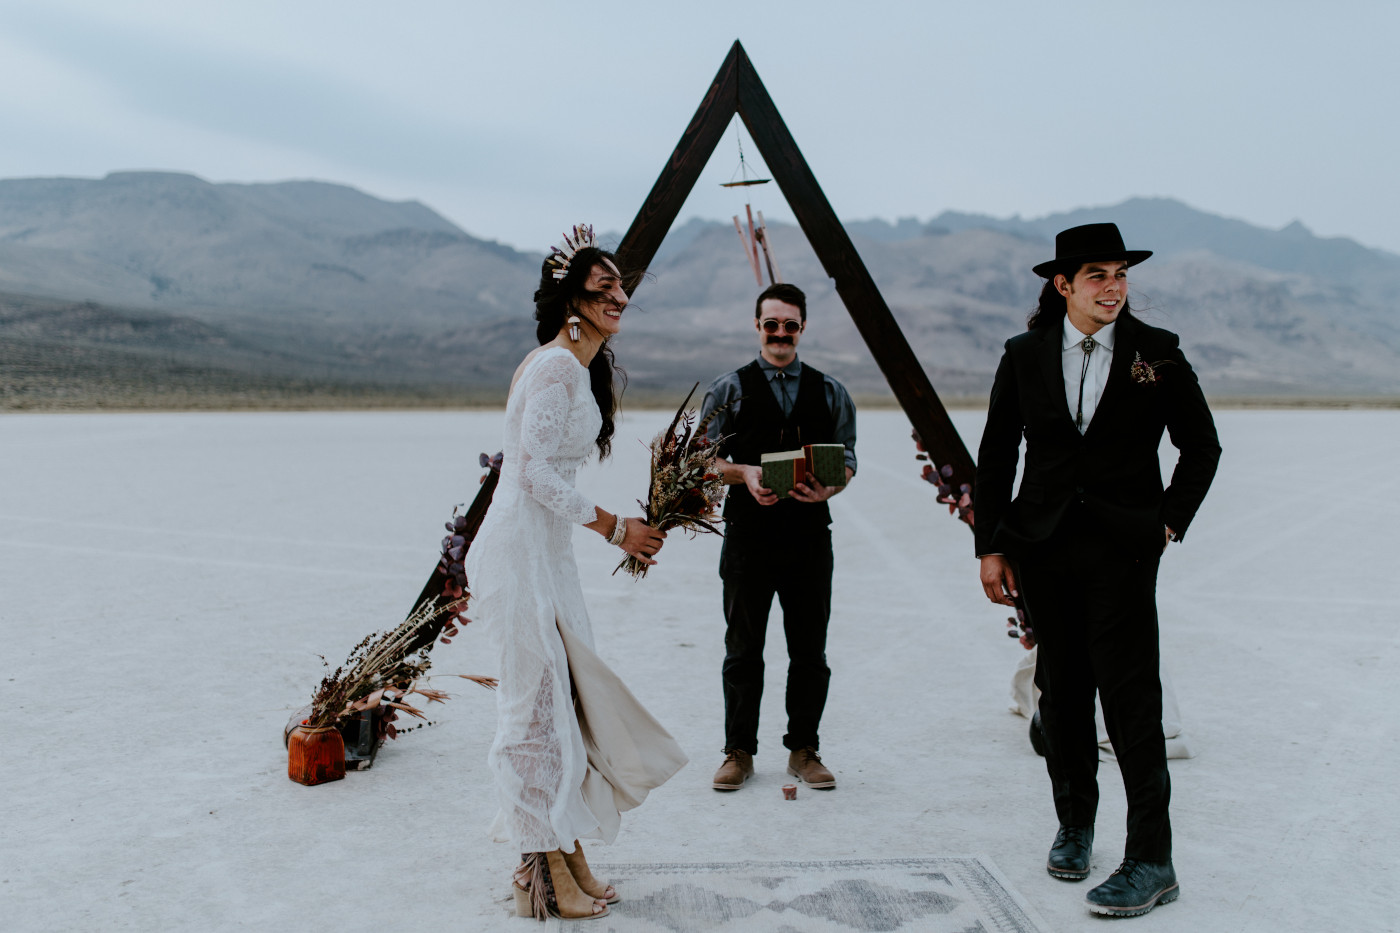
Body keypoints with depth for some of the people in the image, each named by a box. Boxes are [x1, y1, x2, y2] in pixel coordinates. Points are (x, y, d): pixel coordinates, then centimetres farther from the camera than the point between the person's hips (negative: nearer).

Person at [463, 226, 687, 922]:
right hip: (521, 551, -10)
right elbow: (535, 473, -20)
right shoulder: (556, 365, -15)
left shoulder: (586, 367, 15)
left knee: (566, 699, 13)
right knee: (539, 701, -2)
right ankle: (545, 871, 10)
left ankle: (566, 856, 24)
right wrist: (613, 526, -14)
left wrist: (621, 532, 15)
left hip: (549, 551, 10)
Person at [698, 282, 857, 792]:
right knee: (743, 649, 5)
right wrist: (743, 473, -15)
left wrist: (828, 487, -14)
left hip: (809, 536, 2)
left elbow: (846, 459, 8)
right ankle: (739, 751, 18)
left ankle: (804, 750, 21)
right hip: (748, 535, -1)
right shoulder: (729, 389, 5)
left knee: (809, 651, 7)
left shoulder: (830, 392, 10)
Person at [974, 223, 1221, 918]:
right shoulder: (1025, 357, 5)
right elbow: (995, 456, 8)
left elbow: (1200, 447, 11)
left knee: (1131, 698, -6)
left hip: (1123, 549, -2)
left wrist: (1169, 522, 3)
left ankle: (1151, 863, 2)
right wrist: (991, 544, 3)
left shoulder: (1158, 355, 1)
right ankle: (1074, 825, 29)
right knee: (1061, 691, 11)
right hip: (1043, 548, 2)